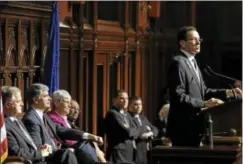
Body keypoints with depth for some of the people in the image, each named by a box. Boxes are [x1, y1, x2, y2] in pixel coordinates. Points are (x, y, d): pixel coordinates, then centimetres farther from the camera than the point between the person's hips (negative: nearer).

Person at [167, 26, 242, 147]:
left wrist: (227, 93, 7)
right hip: (183, 127, -10)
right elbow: (178, 96, -20)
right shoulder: (178, 63, -12)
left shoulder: (192, 62, 20)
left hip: (193, 125, 10)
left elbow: (203, 91, 19)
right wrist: (204, 104, -25)